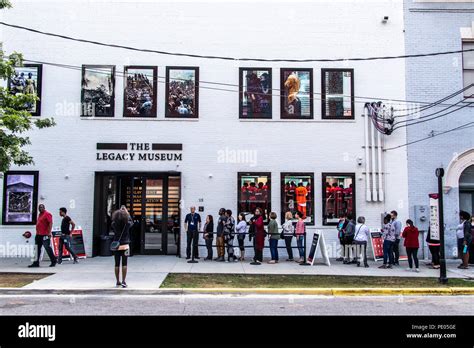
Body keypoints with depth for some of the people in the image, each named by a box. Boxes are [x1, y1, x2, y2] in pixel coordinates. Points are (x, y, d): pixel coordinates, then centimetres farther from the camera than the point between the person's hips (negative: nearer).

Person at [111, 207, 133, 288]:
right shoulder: (127, 224, -8)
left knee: (117, 264, 9)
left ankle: (117, 281, 16)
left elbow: (114, 219, 19)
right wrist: (126, 211, 26)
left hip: (116, 246, 2)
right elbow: (129, 219, 15)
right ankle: (123, 281, -4)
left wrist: (119, 211, 27)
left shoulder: (114, 225, -5)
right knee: (124, 264, 0)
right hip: (125, 246, -2)